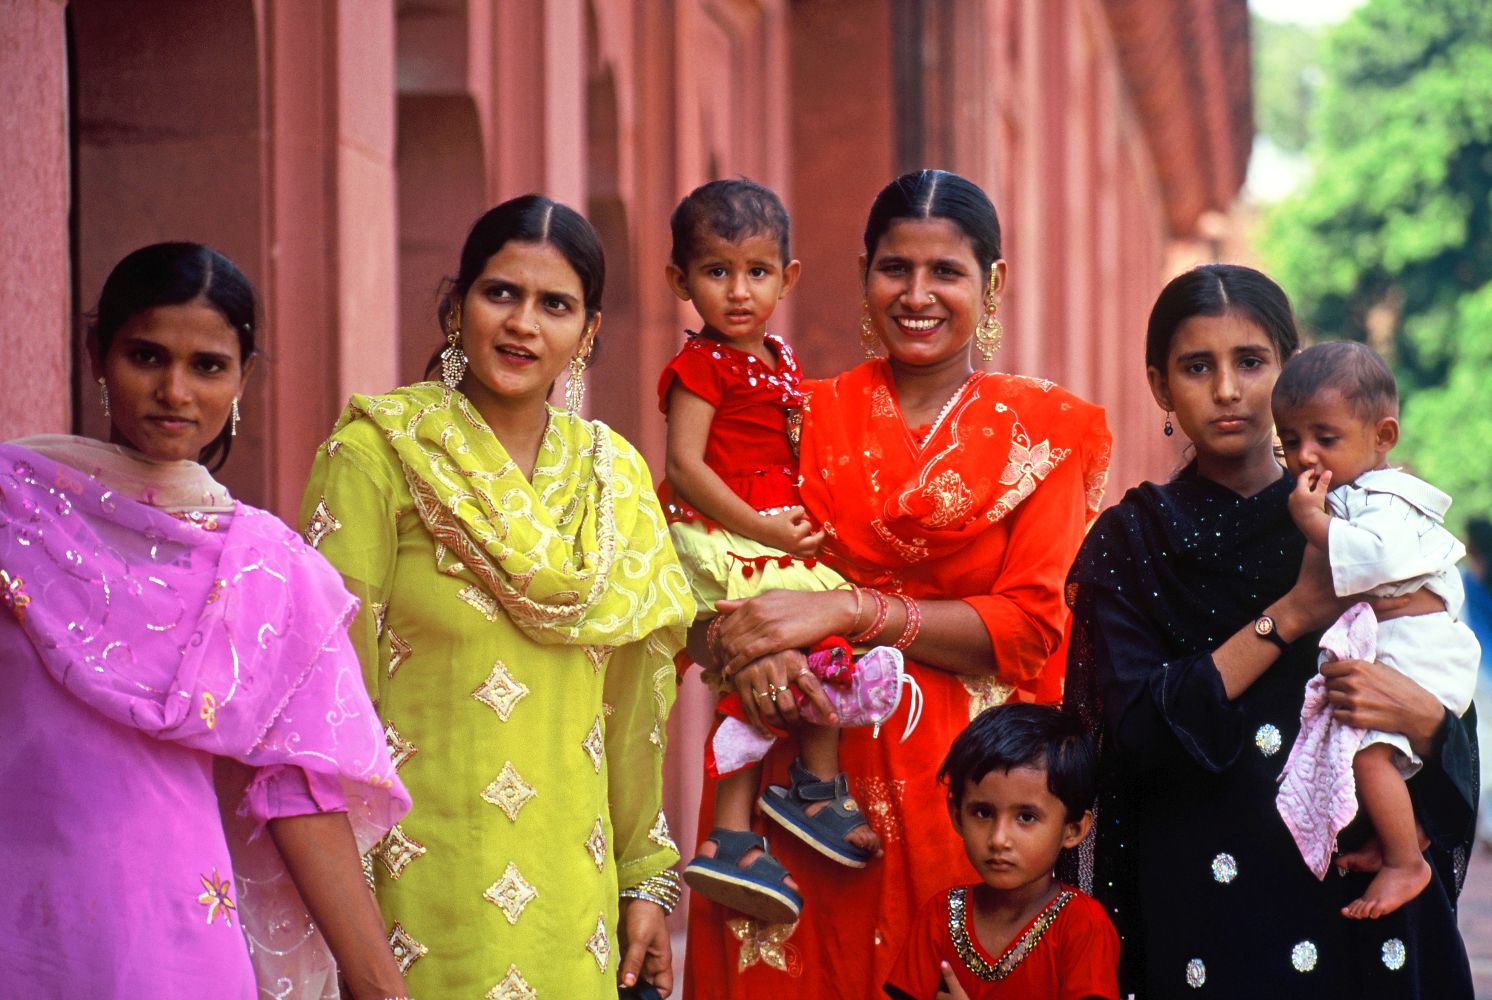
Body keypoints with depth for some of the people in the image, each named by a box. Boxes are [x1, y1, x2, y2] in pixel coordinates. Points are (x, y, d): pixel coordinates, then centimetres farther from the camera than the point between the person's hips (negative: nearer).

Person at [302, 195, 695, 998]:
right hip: (419, 892, -4)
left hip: (567, 897, 4)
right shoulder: (379, 450, -8)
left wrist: (646, 879, 11)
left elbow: (632, 702, 11)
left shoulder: (614, 476, 7)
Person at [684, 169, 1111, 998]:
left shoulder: (1047, 430, 3)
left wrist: (851, 610, -17)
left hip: (967, 777, -1)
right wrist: (752, 649, -20)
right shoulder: (805, 417, 8)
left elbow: (1032, 627, -8)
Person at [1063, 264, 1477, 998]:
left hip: (1364, 892, 2)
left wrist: (1420, 716, -19)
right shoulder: (1132, 542, 1)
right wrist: (1291, 615, -16)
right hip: (1206, 903, -2)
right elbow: (1136, 731, -12)